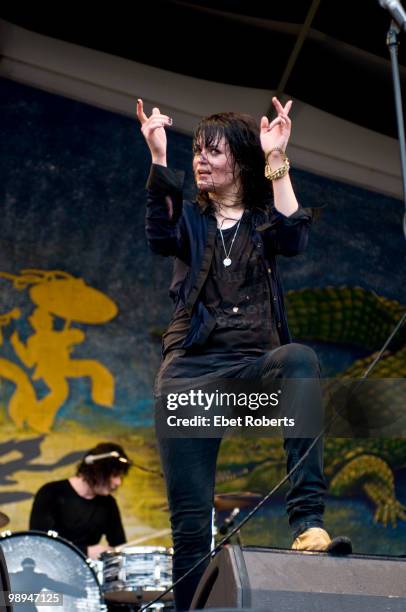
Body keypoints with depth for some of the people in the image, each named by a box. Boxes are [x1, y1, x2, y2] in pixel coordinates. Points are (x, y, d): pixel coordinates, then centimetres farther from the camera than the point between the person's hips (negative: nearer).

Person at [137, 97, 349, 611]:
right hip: (191, 367, 1)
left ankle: (307, 512, -38)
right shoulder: (190, 219, 16)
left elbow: (293, 238, -8)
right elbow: (160, 239, -7)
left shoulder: (263, 220, 16)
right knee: (189, 517, -7)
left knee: (299, 359, -36)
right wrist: (158, 157, -15)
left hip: (253, 365, -1)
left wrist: (276, 160, -10)